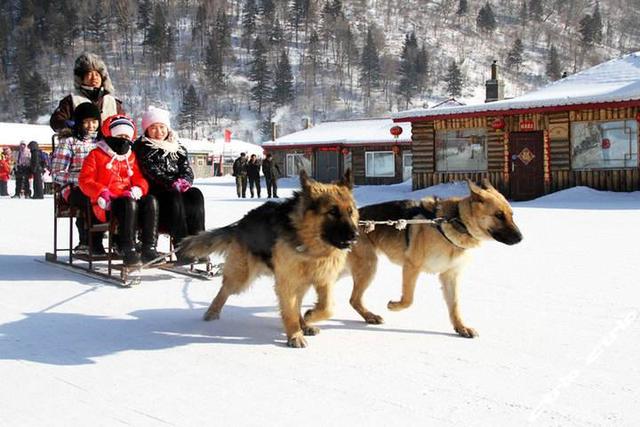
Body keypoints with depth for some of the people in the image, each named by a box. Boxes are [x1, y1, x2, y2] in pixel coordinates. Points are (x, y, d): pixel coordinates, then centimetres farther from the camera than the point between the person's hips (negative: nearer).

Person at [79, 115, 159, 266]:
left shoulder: (131, 157, 24)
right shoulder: (96, 155, 8)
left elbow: (140, 178, 20)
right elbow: (85, 180, 1)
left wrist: (138, 189, -5)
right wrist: (101, 193, -16)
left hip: (128, 197, 5)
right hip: (107, 203, -5)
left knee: (151, 201, -26)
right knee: (129, 203, -38)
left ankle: (149, 247, -29)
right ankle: (128, 249, -39)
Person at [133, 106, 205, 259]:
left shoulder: (177, 147, 20)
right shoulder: (141, 147, 4)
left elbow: (187, 169, 10)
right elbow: (151, 171, -9)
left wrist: (184, 181, -14)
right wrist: (173, 183, -21)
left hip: (179, 189, 5)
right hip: (153, 191, -5)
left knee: (196, 195, -26)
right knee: (174, 198, -35)